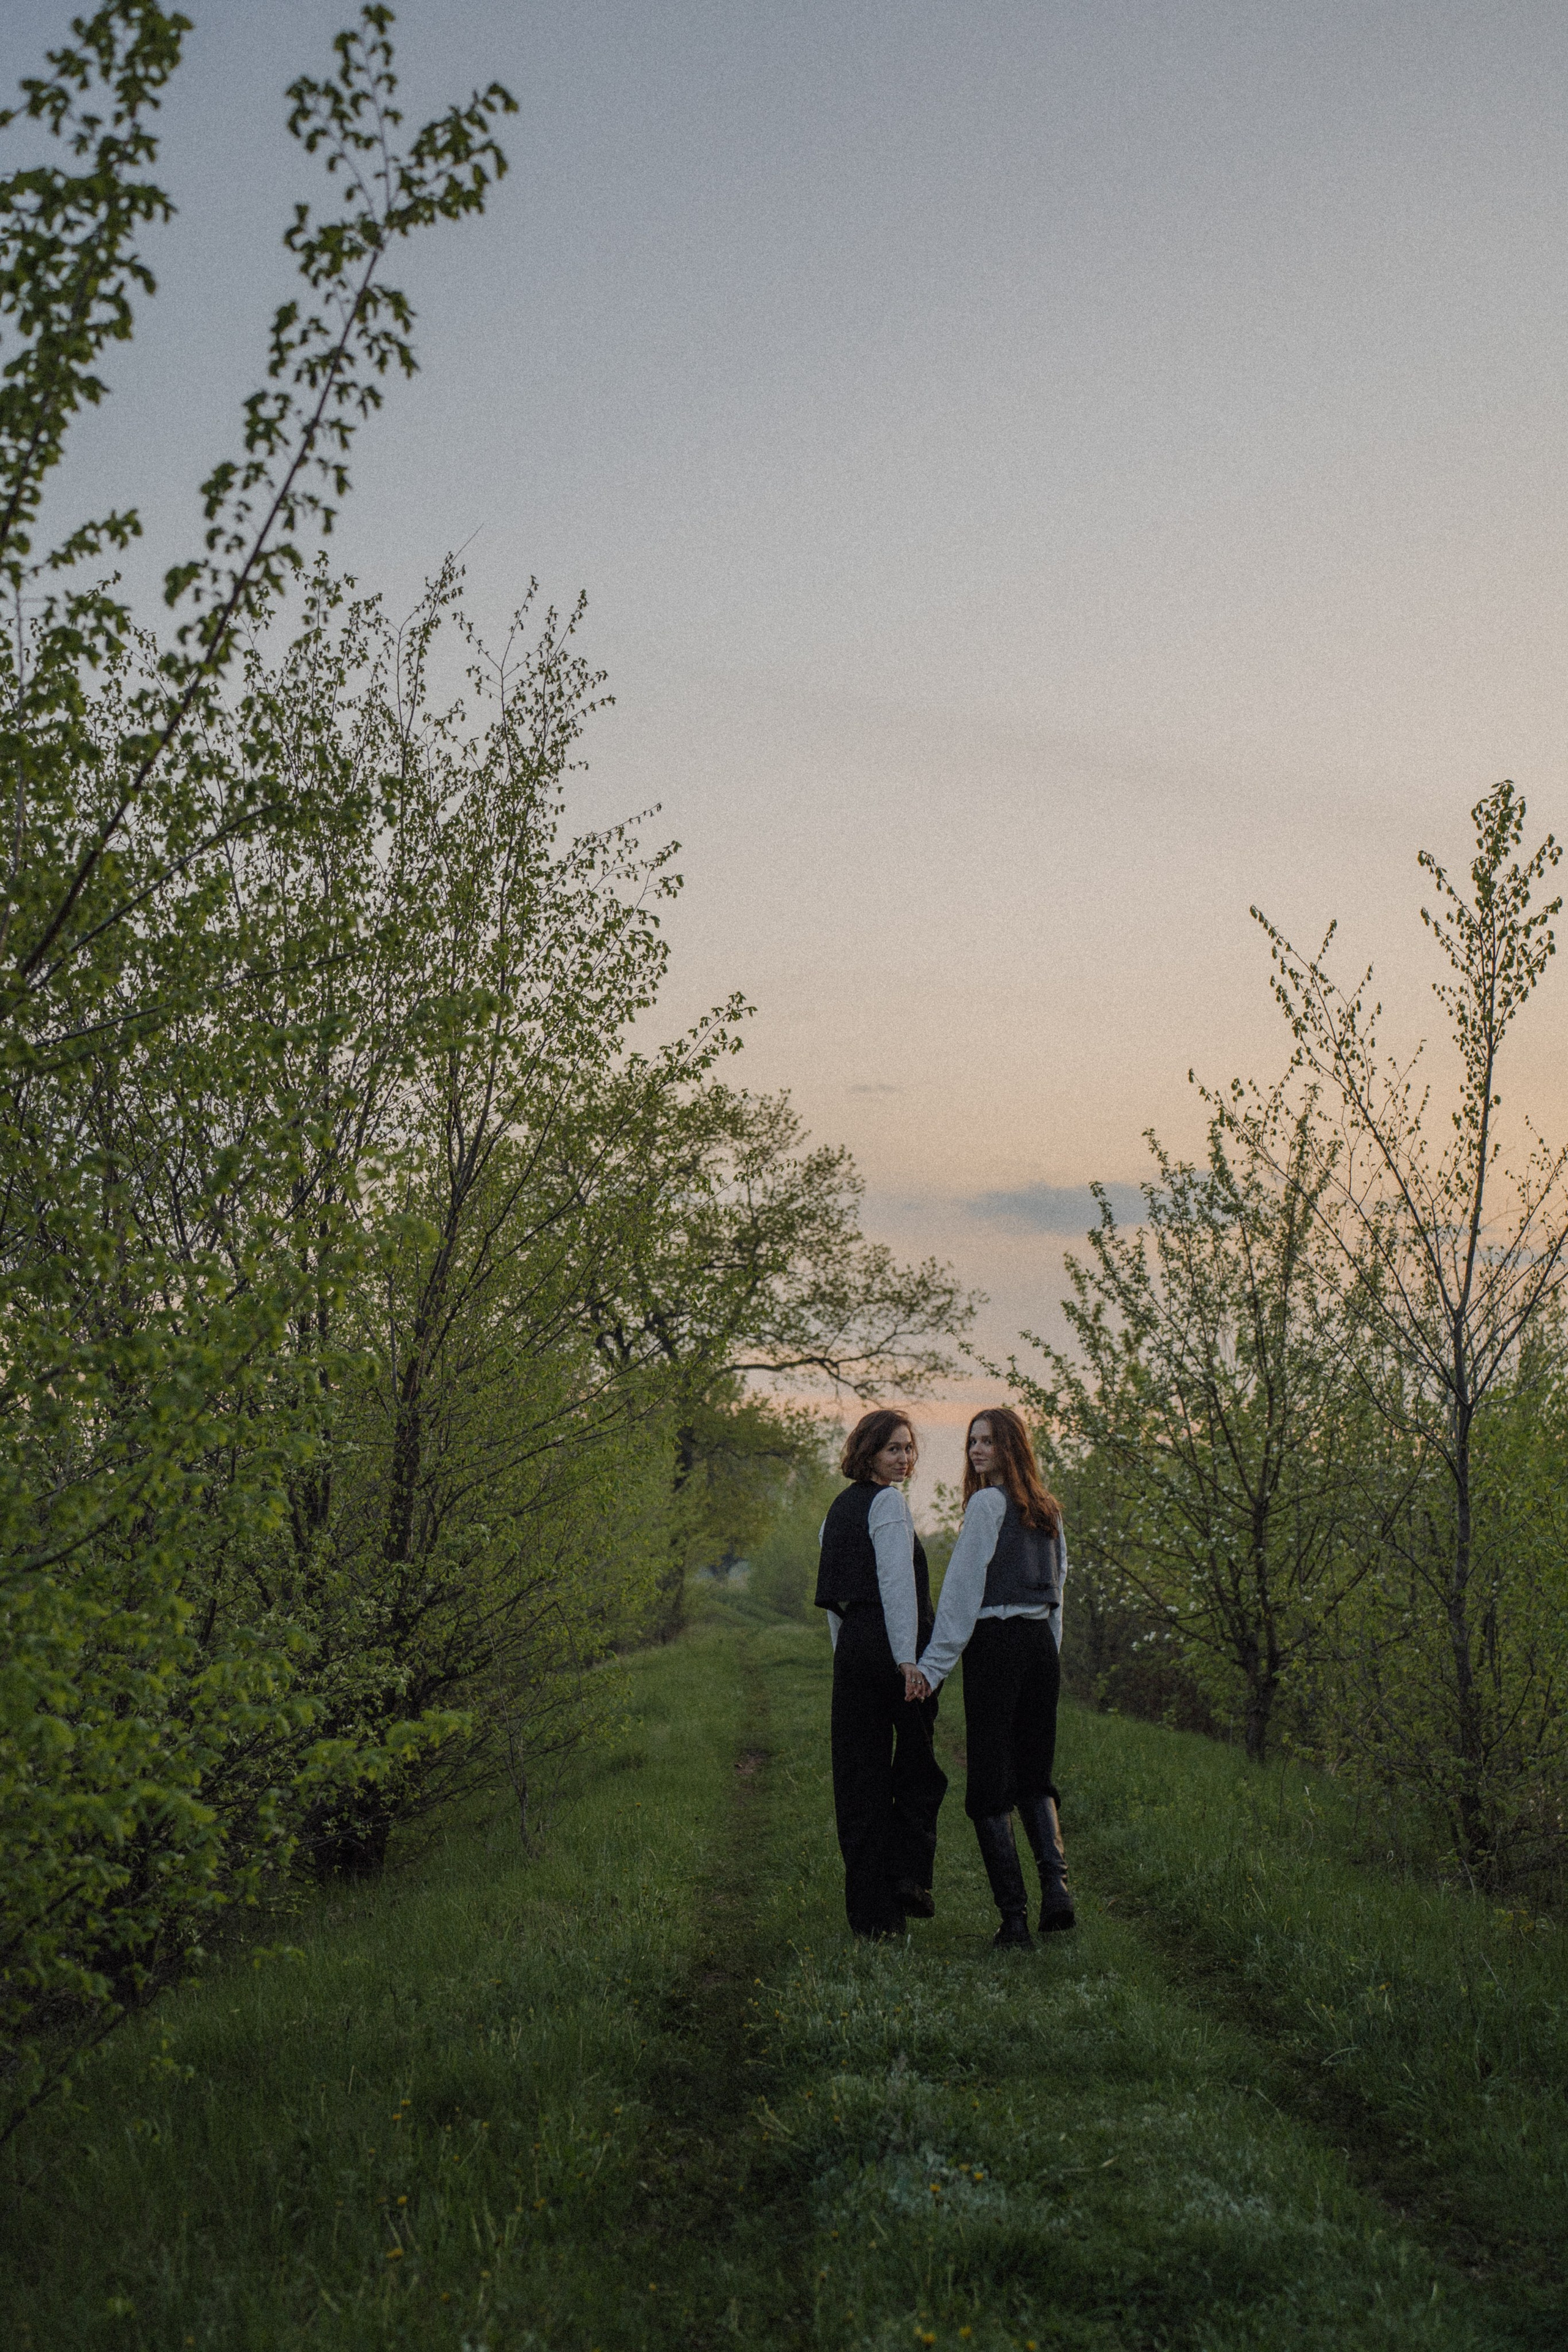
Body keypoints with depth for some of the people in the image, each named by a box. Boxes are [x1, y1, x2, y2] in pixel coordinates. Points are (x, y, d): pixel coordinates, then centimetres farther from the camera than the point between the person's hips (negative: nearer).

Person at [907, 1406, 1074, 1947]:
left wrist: (934, 1664, -9)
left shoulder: (987, 1502, -9)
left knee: (989, 1785, -1)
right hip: (1043, 1643, 7)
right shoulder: (1048, 1510, 13)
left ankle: (1013, 1914, -4)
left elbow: (963, 1587, -11)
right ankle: (1056, 1885, -3)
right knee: (1034, 1777, 15)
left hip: (995, 1644, -7)